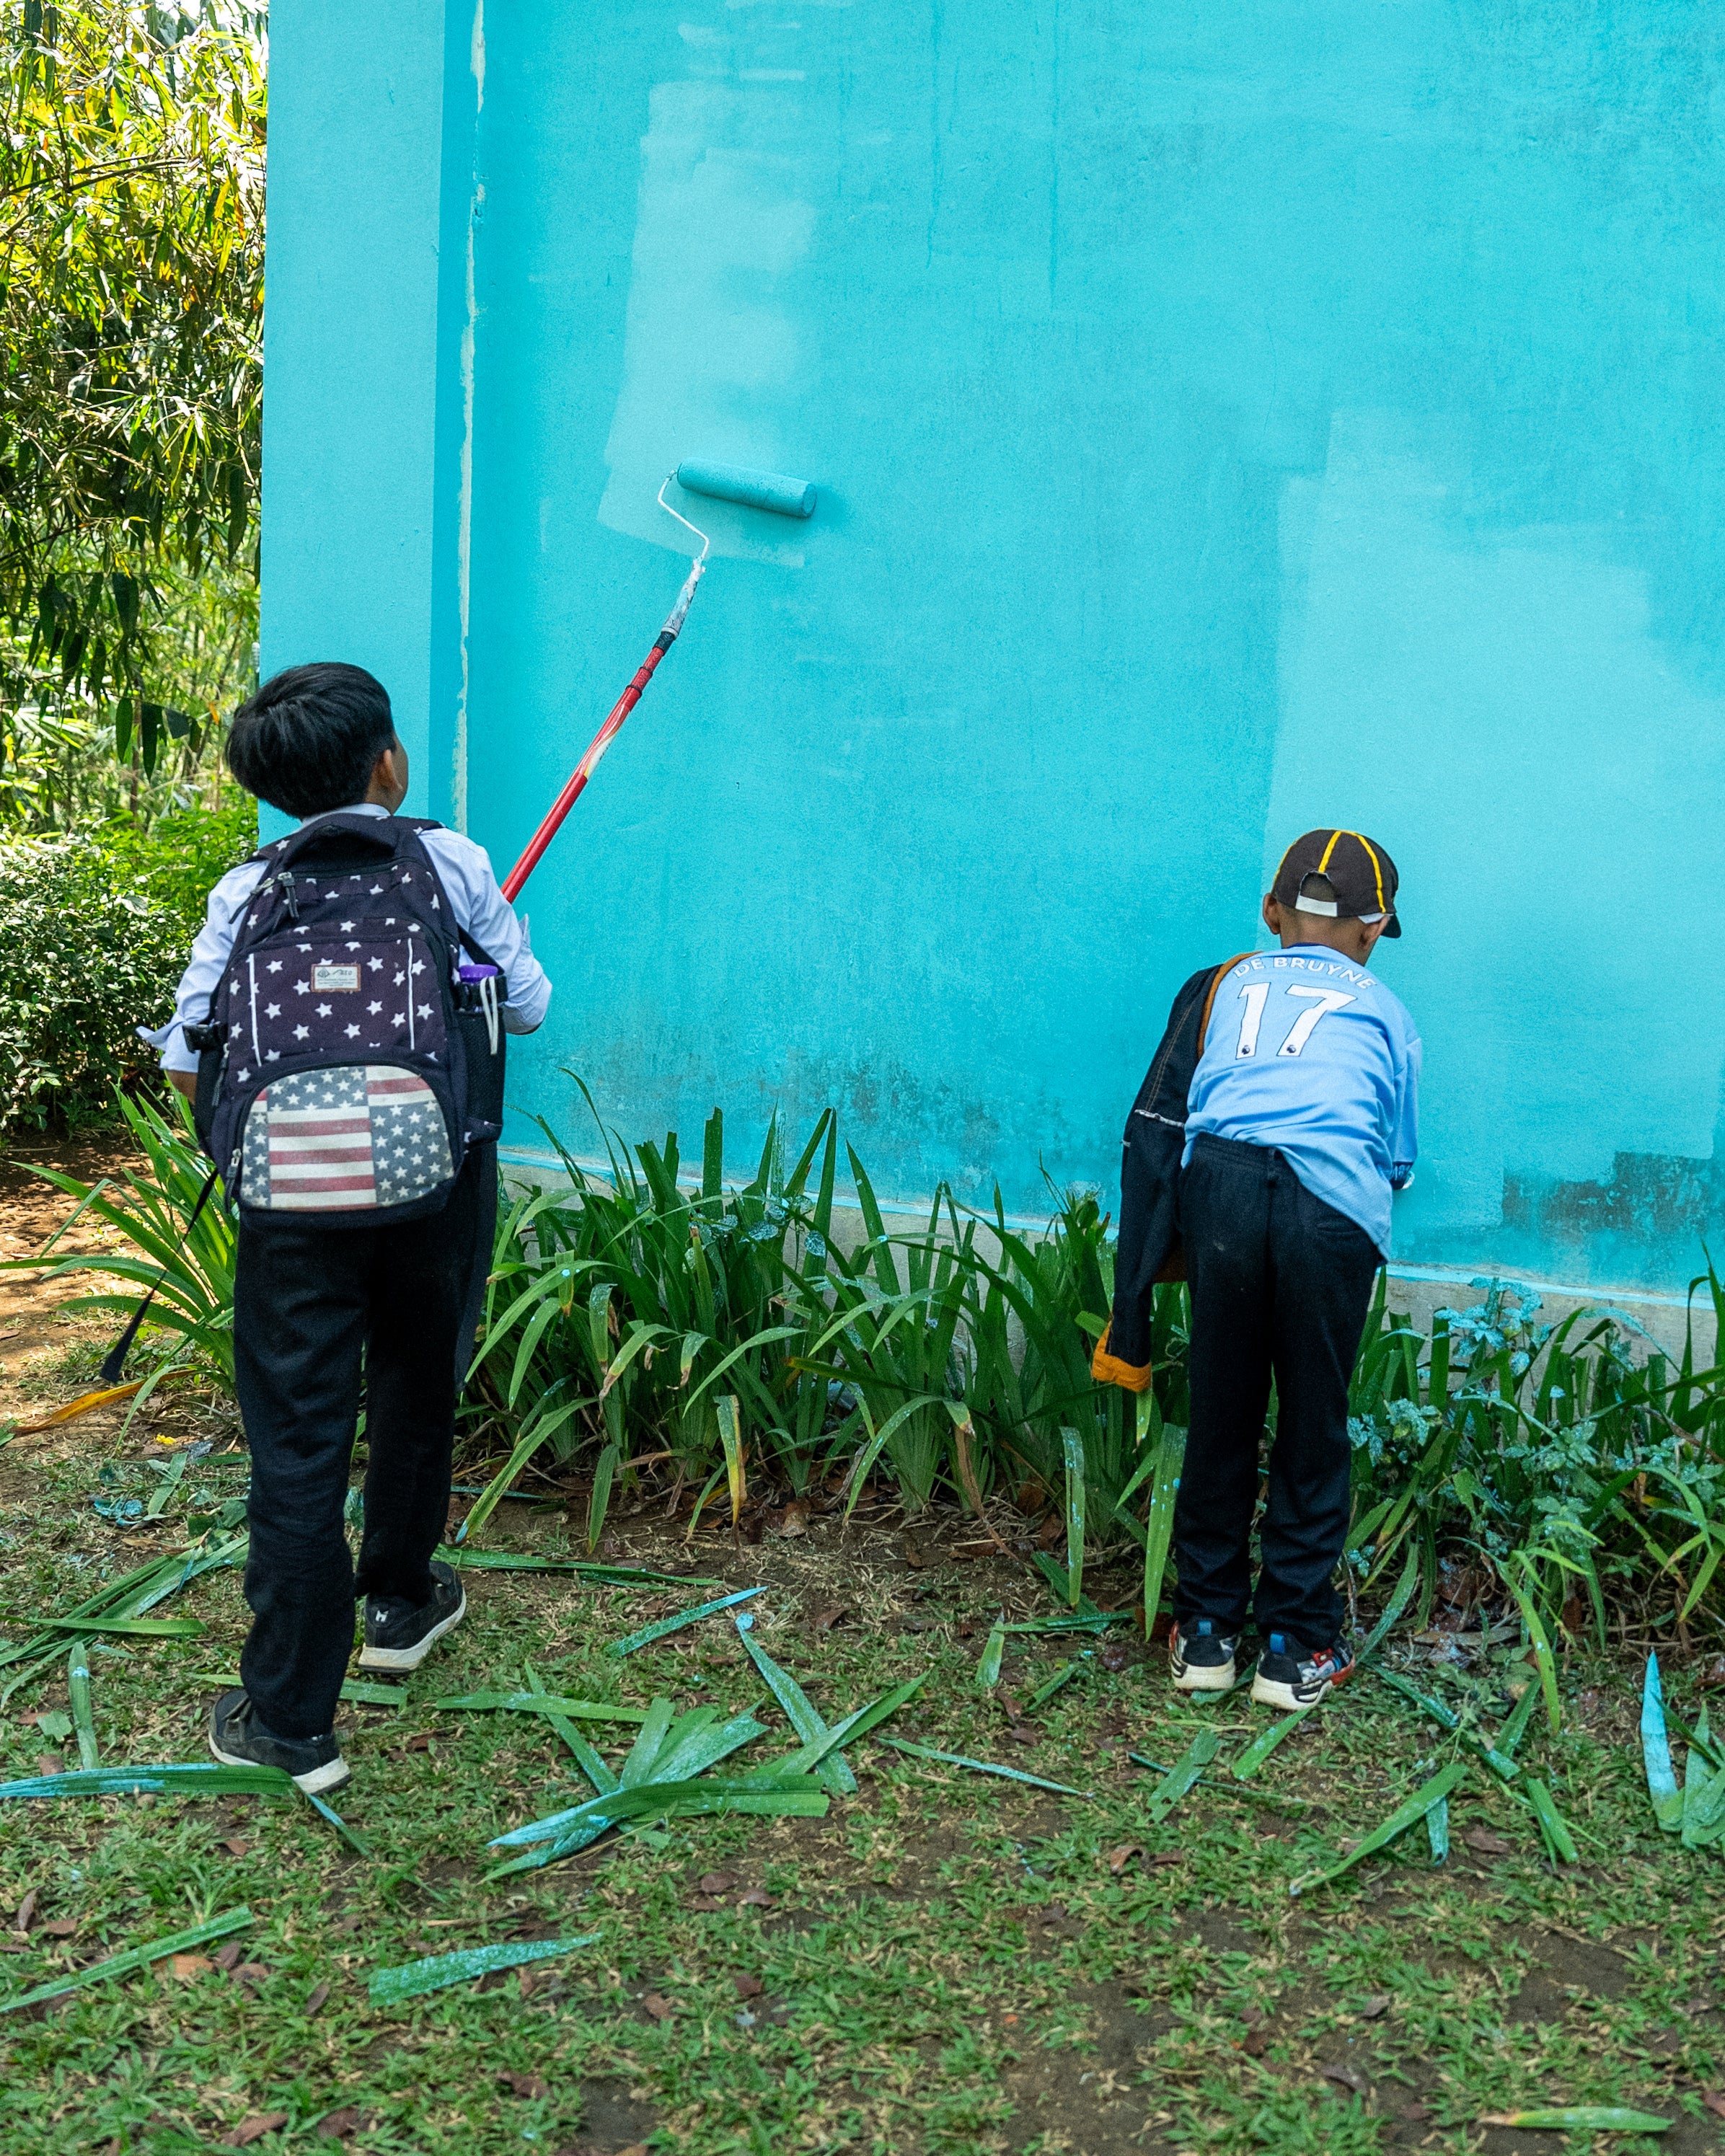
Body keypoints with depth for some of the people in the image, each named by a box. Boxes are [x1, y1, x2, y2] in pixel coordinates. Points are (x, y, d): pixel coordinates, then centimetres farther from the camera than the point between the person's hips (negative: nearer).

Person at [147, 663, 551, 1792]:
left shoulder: (247, 891, 1)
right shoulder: (454, 862, -1)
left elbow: (189, 1059, -1)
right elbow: (527, 1004, 4)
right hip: (439, 1176, 1)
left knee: (298, 1439, 3)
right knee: (417, 1395, 22)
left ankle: (290, 1724, 8)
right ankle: (400, 1603, 42)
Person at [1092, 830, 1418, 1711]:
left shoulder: (1221, 987, 22)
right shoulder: (1381, 1013, 23)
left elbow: (1151, 1134, 14)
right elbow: (1398, 1158, 25)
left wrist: (1132, 1304, 17)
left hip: (1219, 1186, 1)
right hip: (1331, 1209, -1)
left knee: (1219, 1419, 14)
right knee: (1313, 1430, 13)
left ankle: (1205, 1633, 25)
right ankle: (1296, 1648, 22)